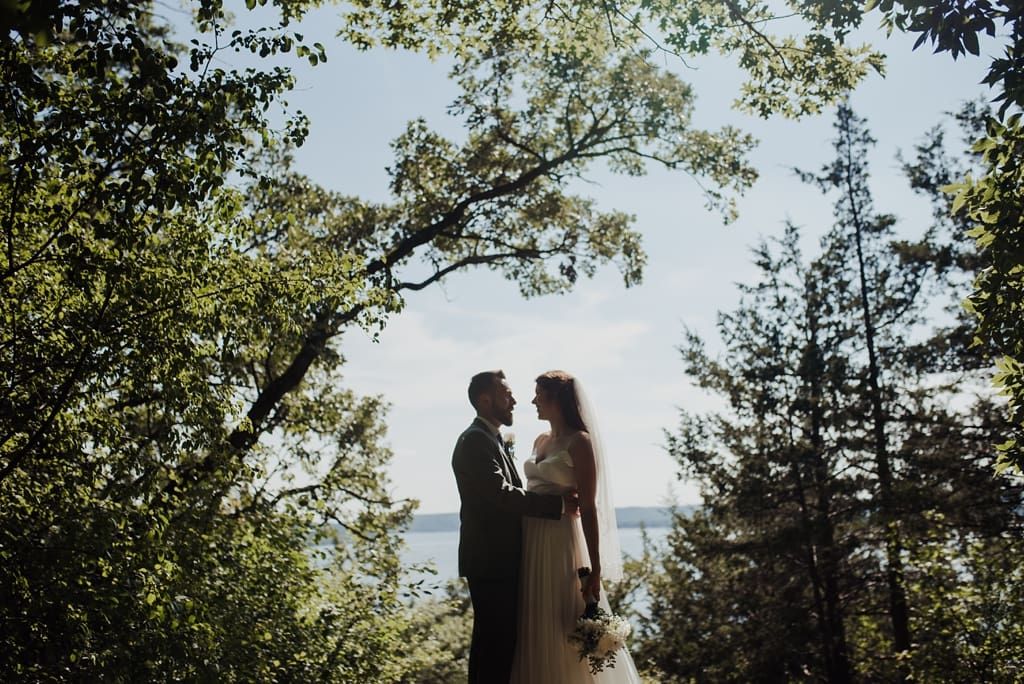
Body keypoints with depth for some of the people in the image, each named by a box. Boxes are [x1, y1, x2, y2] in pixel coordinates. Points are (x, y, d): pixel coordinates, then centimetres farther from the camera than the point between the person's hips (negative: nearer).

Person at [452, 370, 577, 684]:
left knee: (494, 640, 16)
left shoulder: (491, 439, 18)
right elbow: (503, 494, -24)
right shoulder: (475, 440, -15)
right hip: (490, 561, -10)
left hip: (498, 558, 10)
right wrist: (558, 503, -20)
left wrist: (556, 497, 3)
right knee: (497, 641, -6)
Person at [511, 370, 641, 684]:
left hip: (561, 544, -7)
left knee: (563, 633, 0)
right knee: (534, 631, 12)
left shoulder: (580, 442, -9)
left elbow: (588, 508, -13)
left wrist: (595, 569, -16)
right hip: (531, 543, 7)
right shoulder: (541, 441, 12)